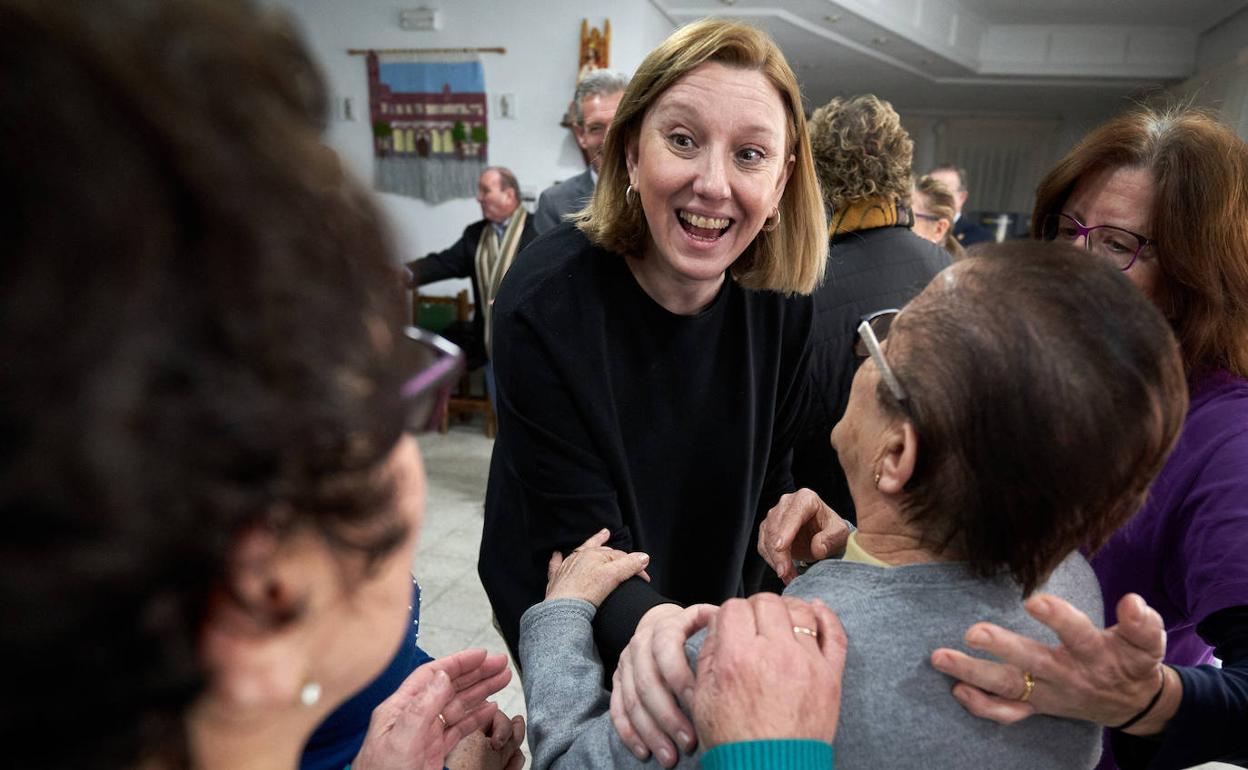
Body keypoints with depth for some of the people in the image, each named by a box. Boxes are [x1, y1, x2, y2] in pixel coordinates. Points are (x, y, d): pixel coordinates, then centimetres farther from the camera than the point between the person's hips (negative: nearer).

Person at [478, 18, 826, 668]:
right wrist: (650, 626, -48)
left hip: (714, 600, 4)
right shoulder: (545, 303, -30)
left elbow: (769, 480, -5)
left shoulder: (782, 302, -17)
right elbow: (586, 543, -29)